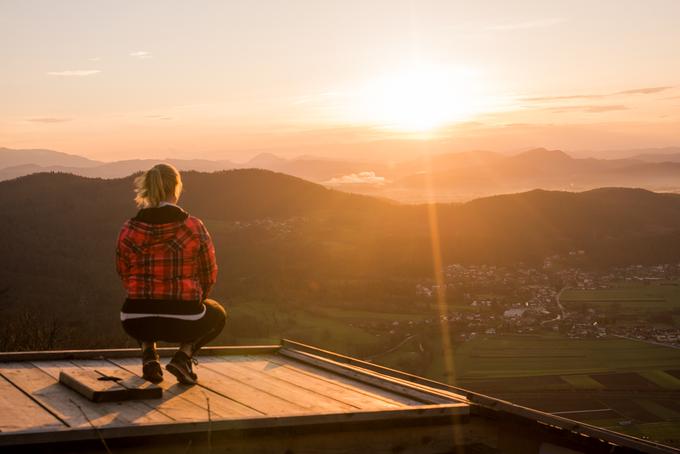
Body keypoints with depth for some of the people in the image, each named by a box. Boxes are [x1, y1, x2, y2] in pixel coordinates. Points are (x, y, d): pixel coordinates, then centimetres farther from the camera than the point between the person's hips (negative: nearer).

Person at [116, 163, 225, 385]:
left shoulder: (129, 229, -3)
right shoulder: (194, 227, -8)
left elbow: (124, 275, 11)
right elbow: (209, 276, 3)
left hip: (137, 323, 2)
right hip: (184, 322, -2)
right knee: (217, 314, 33)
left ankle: (149, 354, 13)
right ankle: (184, 356, 7)